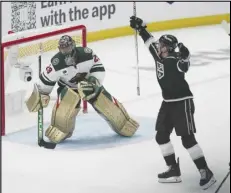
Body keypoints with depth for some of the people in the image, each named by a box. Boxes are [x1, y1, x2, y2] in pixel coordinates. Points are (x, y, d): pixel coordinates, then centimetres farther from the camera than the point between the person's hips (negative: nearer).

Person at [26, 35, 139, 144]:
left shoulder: (86, 54, -30)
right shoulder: (57, 63, -28)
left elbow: (99, 69, -19)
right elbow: (46, 79, -15)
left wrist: (94, 81, -33)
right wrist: (41, 94, -13)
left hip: (89, 84, 1)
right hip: (68, 87, 0)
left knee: (107, 104, -4)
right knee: (64, 106, -26)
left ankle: (124, 124, 18)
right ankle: (60, 130, -1)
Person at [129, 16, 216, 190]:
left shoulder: (176, 59, -18)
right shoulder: (159, 55, 4)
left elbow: (184, 67, -40)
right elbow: (150, 41, 18)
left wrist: (184, 57, -56)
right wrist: (140, 27, 20)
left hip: (182, 102, -9)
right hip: (168, 102, 9)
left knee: (187, 139, -11)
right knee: (161, 136, 9)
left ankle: (206, 172, -3)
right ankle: (174, 170, 16)